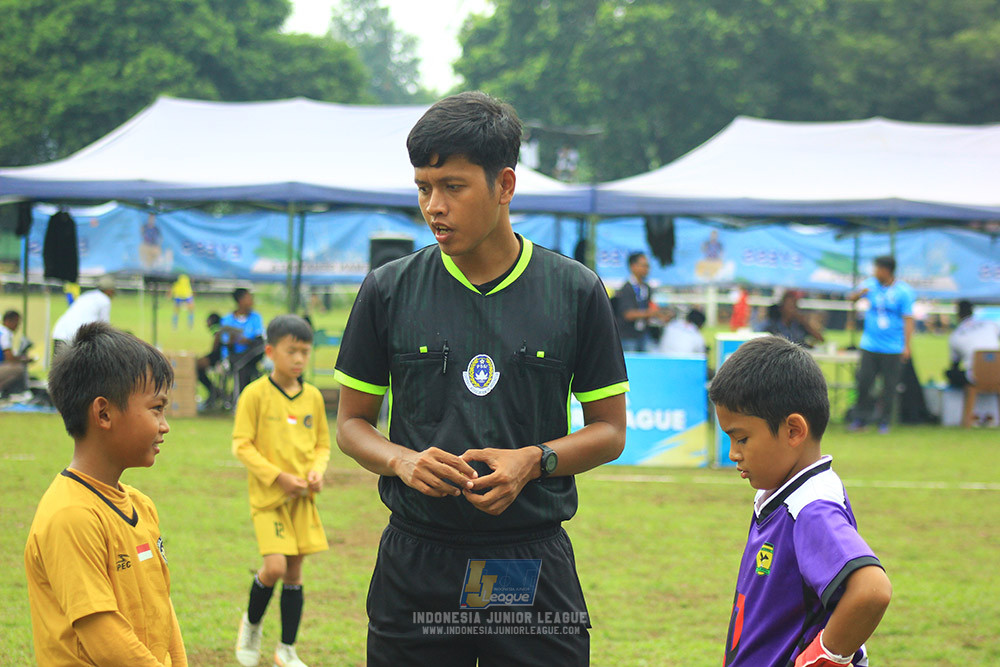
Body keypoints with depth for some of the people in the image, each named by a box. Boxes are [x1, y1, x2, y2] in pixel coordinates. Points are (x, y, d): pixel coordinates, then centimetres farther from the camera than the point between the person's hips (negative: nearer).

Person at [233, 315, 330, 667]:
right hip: (268, 495, -4)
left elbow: (323, 443, 15)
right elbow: (242, 444, -9)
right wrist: (278, 476, -16)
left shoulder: (313, 396, 6)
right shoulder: (255, 394, -8)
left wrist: (317, 470, -6)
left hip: (303, 496, 4)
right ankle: (251, 624, 14)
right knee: (274, 567, -16)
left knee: (294, 571, 7)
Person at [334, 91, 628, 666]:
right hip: (417, 563, 1)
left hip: (534, 569, -1)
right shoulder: (389, 292, 2)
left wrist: (533, 461, -11)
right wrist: (402, 461, -11)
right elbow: (352, 421, 10)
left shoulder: (577, 292, 0)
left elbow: (609, 429, 7)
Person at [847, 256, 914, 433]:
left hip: (893, 348, -3)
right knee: (863, 382, -1)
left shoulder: (904, 291, -5)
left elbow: (908, 319, -5)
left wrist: (906, 345, -10)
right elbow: (851, 298, 11)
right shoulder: (871, 284, 6)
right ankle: (859, 419, 10)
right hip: (870, 345, 3)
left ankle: (884, 422, 12)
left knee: (889, 385, 1)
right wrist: (859, 293, -13)